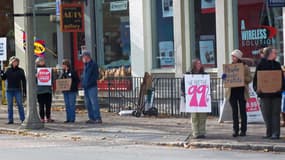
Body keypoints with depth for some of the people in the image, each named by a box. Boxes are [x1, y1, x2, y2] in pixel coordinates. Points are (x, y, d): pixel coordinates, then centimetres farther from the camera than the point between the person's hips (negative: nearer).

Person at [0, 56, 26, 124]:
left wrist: (24, 91, -2)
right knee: (10, 105, 5)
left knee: (20, 105, -1)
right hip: (9, 90, 2)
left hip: (18, 90, -2)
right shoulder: (8, 70, 7)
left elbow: (24, 81, 2)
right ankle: (10, 120, 10)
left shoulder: (20, 71, 2)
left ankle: (23, 119, 2)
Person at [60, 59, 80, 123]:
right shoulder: (63, 73, 13)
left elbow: (77, 80, -9)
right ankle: (68, 119, 12)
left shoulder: (72, 72, -8)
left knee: (72, 105, -5)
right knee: (67, 105, 8)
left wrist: (72, 85, -19)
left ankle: (72, 119, -2)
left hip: (72, 91, -7)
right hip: (65, 91, 7)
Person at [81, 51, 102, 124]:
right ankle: (92, 118, 13)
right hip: (86, 87, 9)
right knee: (88, 103, 8)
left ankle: (98, 118, -12)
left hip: (92, 87, -9)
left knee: (94, 102, -12)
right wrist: (83, 83, 10)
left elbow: (95, 76, -13)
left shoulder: (93, 64, -7)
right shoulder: (86, 65, 19)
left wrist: (89, 83, -18)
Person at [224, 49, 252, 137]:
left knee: (242, 111, 3)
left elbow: (249, 79, -3)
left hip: (242, 91, -2)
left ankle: (243, 130, 8)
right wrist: (225, 77, -8)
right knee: (234, 111, 3)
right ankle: (235, 130, 6)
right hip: (232, 91, 3)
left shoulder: (245, 67, 1)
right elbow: (226, 78, 14)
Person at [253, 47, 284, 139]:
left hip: (276, 93, 1)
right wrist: (257, 88, -11)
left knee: (275, 113, 0)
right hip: (264, 93, -1)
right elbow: (256, 78, 2)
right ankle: (269, 133, 12)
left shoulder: (277, 65, 11)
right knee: (266, 114, 3)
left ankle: (276, 133, 0)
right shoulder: (261, 65, 3)